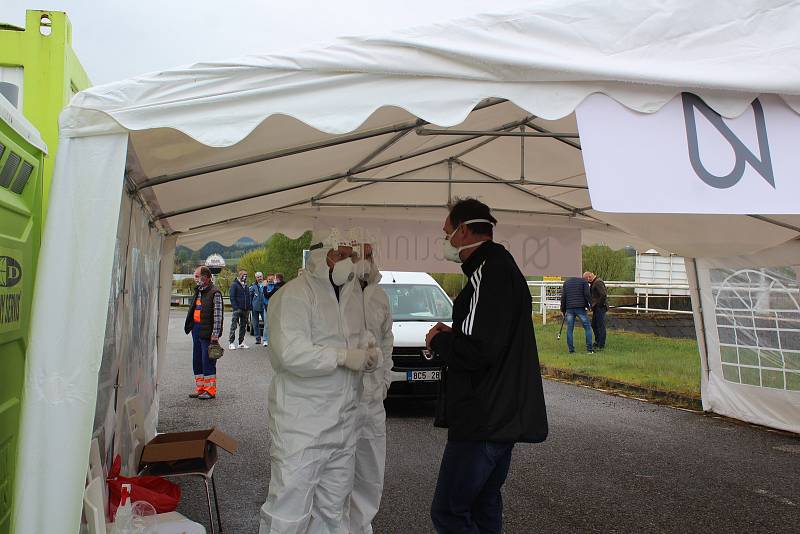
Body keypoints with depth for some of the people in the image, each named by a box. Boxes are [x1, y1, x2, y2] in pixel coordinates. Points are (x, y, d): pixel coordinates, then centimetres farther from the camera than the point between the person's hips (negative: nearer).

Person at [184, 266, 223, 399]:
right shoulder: (198, 291, 15)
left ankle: (210, 390, 6)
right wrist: (191, 326, 16)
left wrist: (215, 334, -18)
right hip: (196, 329, 9)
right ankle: (200, 388, 23)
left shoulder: (215, 293, -12)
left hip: (207, 332, -9)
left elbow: (218, 315, -15)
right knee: (197, 360, 13)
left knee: (207, 361, -3)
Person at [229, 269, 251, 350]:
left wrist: (249, 308, 8)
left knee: (243, 326, 10)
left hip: (245, 310, 7)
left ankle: (241, 343, 17)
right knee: (233, 326, -6)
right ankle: (231, 343, -4)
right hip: (237, 309, -7)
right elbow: (232, 297, -10)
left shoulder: (246, 286, 16)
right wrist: (235, 307, -18)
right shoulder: (234, 285, -4)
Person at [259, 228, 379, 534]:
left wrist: (367, 354, 0)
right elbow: (291, 353, -24)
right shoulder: (294, 295, -13)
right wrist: (344, 357, -19)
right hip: (301, 425, -8)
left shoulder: (353, 292, 12)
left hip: (343, 423, 8)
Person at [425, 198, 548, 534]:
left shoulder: (488, 273, -18)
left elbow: (476, 352, -26)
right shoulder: (504, 267, 16)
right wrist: (453, 335, 11)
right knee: (484, 506, 19)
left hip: (484, 421, -10)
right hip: (501, 417, 10)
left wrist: (439, 340, -7)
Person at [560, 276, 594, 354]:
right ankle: (589, 349, 0)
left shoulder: (566, 282, 18)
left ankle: (571, 349, 4)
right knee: (587, 327, 4)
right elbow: (587, 294, -5)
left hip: (569, 309, 3)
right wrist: (590, 305, 2)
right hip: (580, 308, -3)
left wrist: (563, 310, 15)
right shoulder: (584, 281, 9)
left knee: (569, 329, 6)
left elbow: (563, 297, 12)